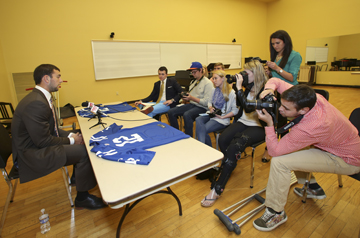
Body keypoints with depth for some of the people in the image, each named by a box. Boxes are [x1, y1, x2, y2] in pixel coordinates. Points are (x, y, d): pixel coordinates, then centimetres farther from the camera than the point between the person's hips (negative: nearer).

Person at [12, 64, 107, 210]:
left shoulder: (42, 97, 6)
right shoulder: (36, 103, -26)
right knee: (84, 151, -21)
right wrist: (71, 140, -13)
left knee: (83, 141, 4)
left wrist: (71, 135, -2)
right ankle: (82, 198, -3)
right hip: (32, 154, -10)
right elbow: (43, 141, -25)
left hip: (38, 144, 10)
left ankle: (78, 176, 23)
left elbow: (51, 128, 12)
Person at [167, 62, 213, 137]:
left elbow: (206, 102, -16)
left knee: (186, 115, -37)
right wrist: (186, 98, -3)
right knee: (171, 112, -8)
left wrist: (192, 98, -22)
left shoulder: (208, 83, -8)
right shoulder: (193, 82, 17)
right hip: (191, 104, 8)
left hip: (202, 107, -8)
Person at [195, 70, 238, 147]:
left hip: (222, 119, -6)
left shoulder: (231, 93, -9)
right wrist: (210, 108, 0)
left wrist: (223, 117, -16)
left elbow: (235, 110, -10)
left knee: (202, 130, -26)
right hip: (212, 115, 6)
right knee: (198, 119, -27)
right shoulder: (215, 90, 13)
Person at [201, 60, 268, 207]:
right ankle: (228, 168, 4)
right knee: (222, 139, -22)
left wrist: (239, 88, -22)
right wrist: (237, 89, 5)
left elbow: (248, 107, -25)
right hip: (243, 122, 7)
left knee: (235, 147, -31)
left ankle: (217, 189, -23)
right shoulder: (249, 87, 9)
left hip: (258, 127, -7)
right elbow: (240, 104, 19)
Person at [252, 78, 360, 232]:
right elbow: (275, 80, -7)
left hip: (347, 161, -9)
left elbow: (274, 151, -31)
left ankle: (276, 213, -4)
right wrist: (270, 88, -29)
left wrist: (269, 123, -31)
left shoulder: (310, 128, -39)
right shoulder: (307, 97, -19)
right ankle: (313, 188, 29)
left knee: (280, 161, -25)